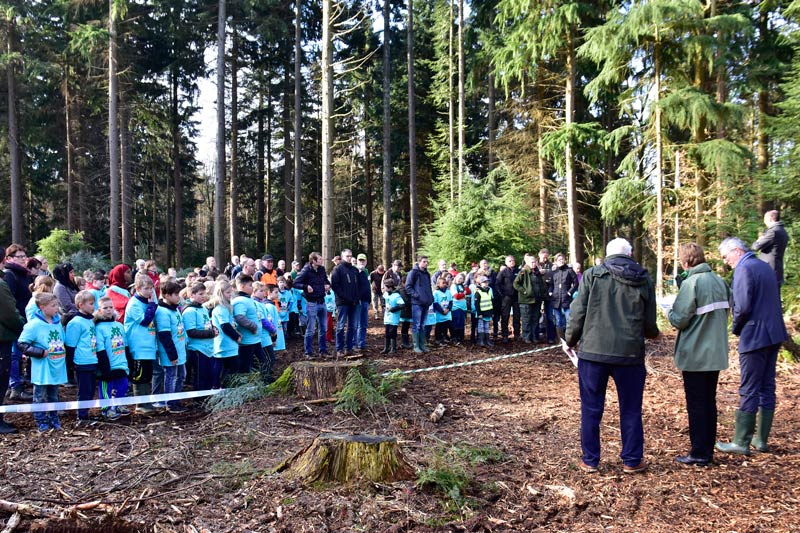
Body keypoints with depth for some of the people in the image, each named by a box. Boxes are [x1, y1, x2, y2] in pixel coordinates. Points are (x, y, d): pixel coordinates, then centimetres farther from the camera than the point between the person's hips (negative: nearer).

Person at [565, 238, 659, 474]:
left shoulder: (593, 275, -1)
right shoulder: (644, 280, 5)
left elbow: (578, 312, -4)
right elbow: (649, 324, 7)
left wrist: (571, 340, 10)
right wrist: (653, 333, 30)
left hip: (593, 351, -1)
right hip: (630, 354, 1)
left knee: (591, 409, 9)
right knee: (631, 410, 13)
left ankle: (590, 460, 16)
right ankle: (632, 461, 22)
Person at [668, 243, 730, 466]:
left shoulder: (691, 283, -17)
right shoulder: (720, 281, 5)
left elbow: (679, 320, -18)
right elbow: (725, 312, 14)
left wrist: (671, 312, 2)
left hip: (695, 354, -7)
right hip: (716, 353, 7)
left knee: (696, 404, 2)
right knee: (709, 402, 14)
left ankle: (699, 454, 8)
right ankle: (708, 451, 21)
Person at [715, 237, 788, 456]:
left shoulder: (744, 269, -13)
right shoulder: (766, 267, 14)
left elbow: (743, 306, -21)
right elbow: (774, 301, 17)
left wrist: (735, 328, -3)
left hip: (754, 337, -9)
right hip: (774, 334, 9)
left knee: (748, 391, -3)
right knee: (767, 387, 12)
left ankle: (741, 443, 3)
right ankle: (761, 439, 20)